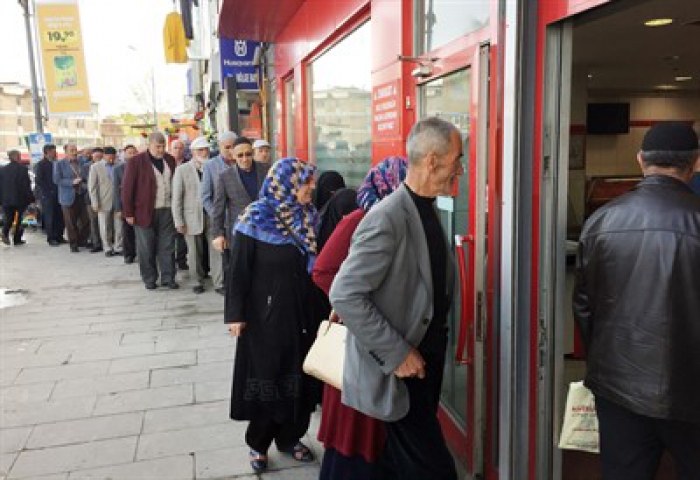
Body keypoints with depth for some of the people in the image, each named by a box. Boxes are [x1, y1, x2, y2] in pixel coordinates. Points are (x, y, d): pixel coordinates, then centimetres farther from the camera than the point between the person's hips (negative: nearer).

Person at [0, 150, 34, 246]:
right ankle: (17, 239, 10)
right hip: (20, 199, -3)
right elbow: (26, 186, -12)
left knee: (8, 219, 13)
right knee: (19, 220, 8)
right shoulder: (23, 169, -11)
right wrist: (30, 198, -6)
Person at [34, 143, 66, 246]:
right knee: (49, 217, 0)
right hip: (47, 195, -5)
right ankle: (51, 238, 7)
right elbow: (38, 180, -7)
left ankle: (59, 236, 12)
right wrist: (48, 191, -11)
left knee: (60, 216, 2)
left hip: (58, 194, 5)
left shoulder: (56, 163, 12)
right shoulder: (41, 164, -3)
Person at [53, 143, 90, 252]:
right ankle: (73, 244, 13)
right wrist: (72, 182, -17)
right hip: (69, 197, -3)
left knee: (85, 221, 2)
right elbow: (57, 180, -8)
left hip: (81, 196, 4)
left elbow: (85, 178, 21)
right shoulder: (59, 164, 0)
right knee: (71, 223, 1)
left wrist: (85, 184, 2)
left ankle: (82, 241, 20)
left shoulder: (81, 163, 11)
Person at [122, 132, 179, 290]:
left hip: (167, 210, 3)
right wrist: (129, 213, -8)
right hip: (145, 212, -3)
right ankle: (149, 279, 17)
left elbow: (175, 183, 12)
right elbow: (127, 188, -5)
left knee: (167, 246, 5)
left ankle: (168, 278, 14)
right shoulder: (136, 162, -5)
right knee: (146, 248, 6)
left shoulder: (170, 160, 9)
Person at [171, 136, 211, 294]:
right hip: (192, 219, -1)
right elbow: (176, 198, -1)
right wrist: (179, 222, -5)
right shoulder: (182, 170, 0)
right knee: (195, 252, 5)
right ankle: (197, 281, 19)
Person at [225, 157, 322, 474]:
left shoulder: (309, 216, 2)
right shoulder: (256, 219, -12)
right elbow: (239, 269, -11)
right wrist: (236, 314, -13)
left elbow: (317, 263, 7)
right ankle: (258, 443, 27)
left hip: (303, 312, 5)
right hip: (266, 313, -4)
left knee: (299, 377, 12)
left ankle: (290, 437, 31)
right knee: (266, 377, 8)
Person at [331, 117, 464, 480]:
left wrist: (437, 347, 11)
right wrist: (397, 354, -22)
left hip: (425, 362, 9)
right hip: (400, 371, -9)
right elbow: (344, 295, -25)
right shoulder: (387, 219, -22)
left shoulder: (427, 210, 7)